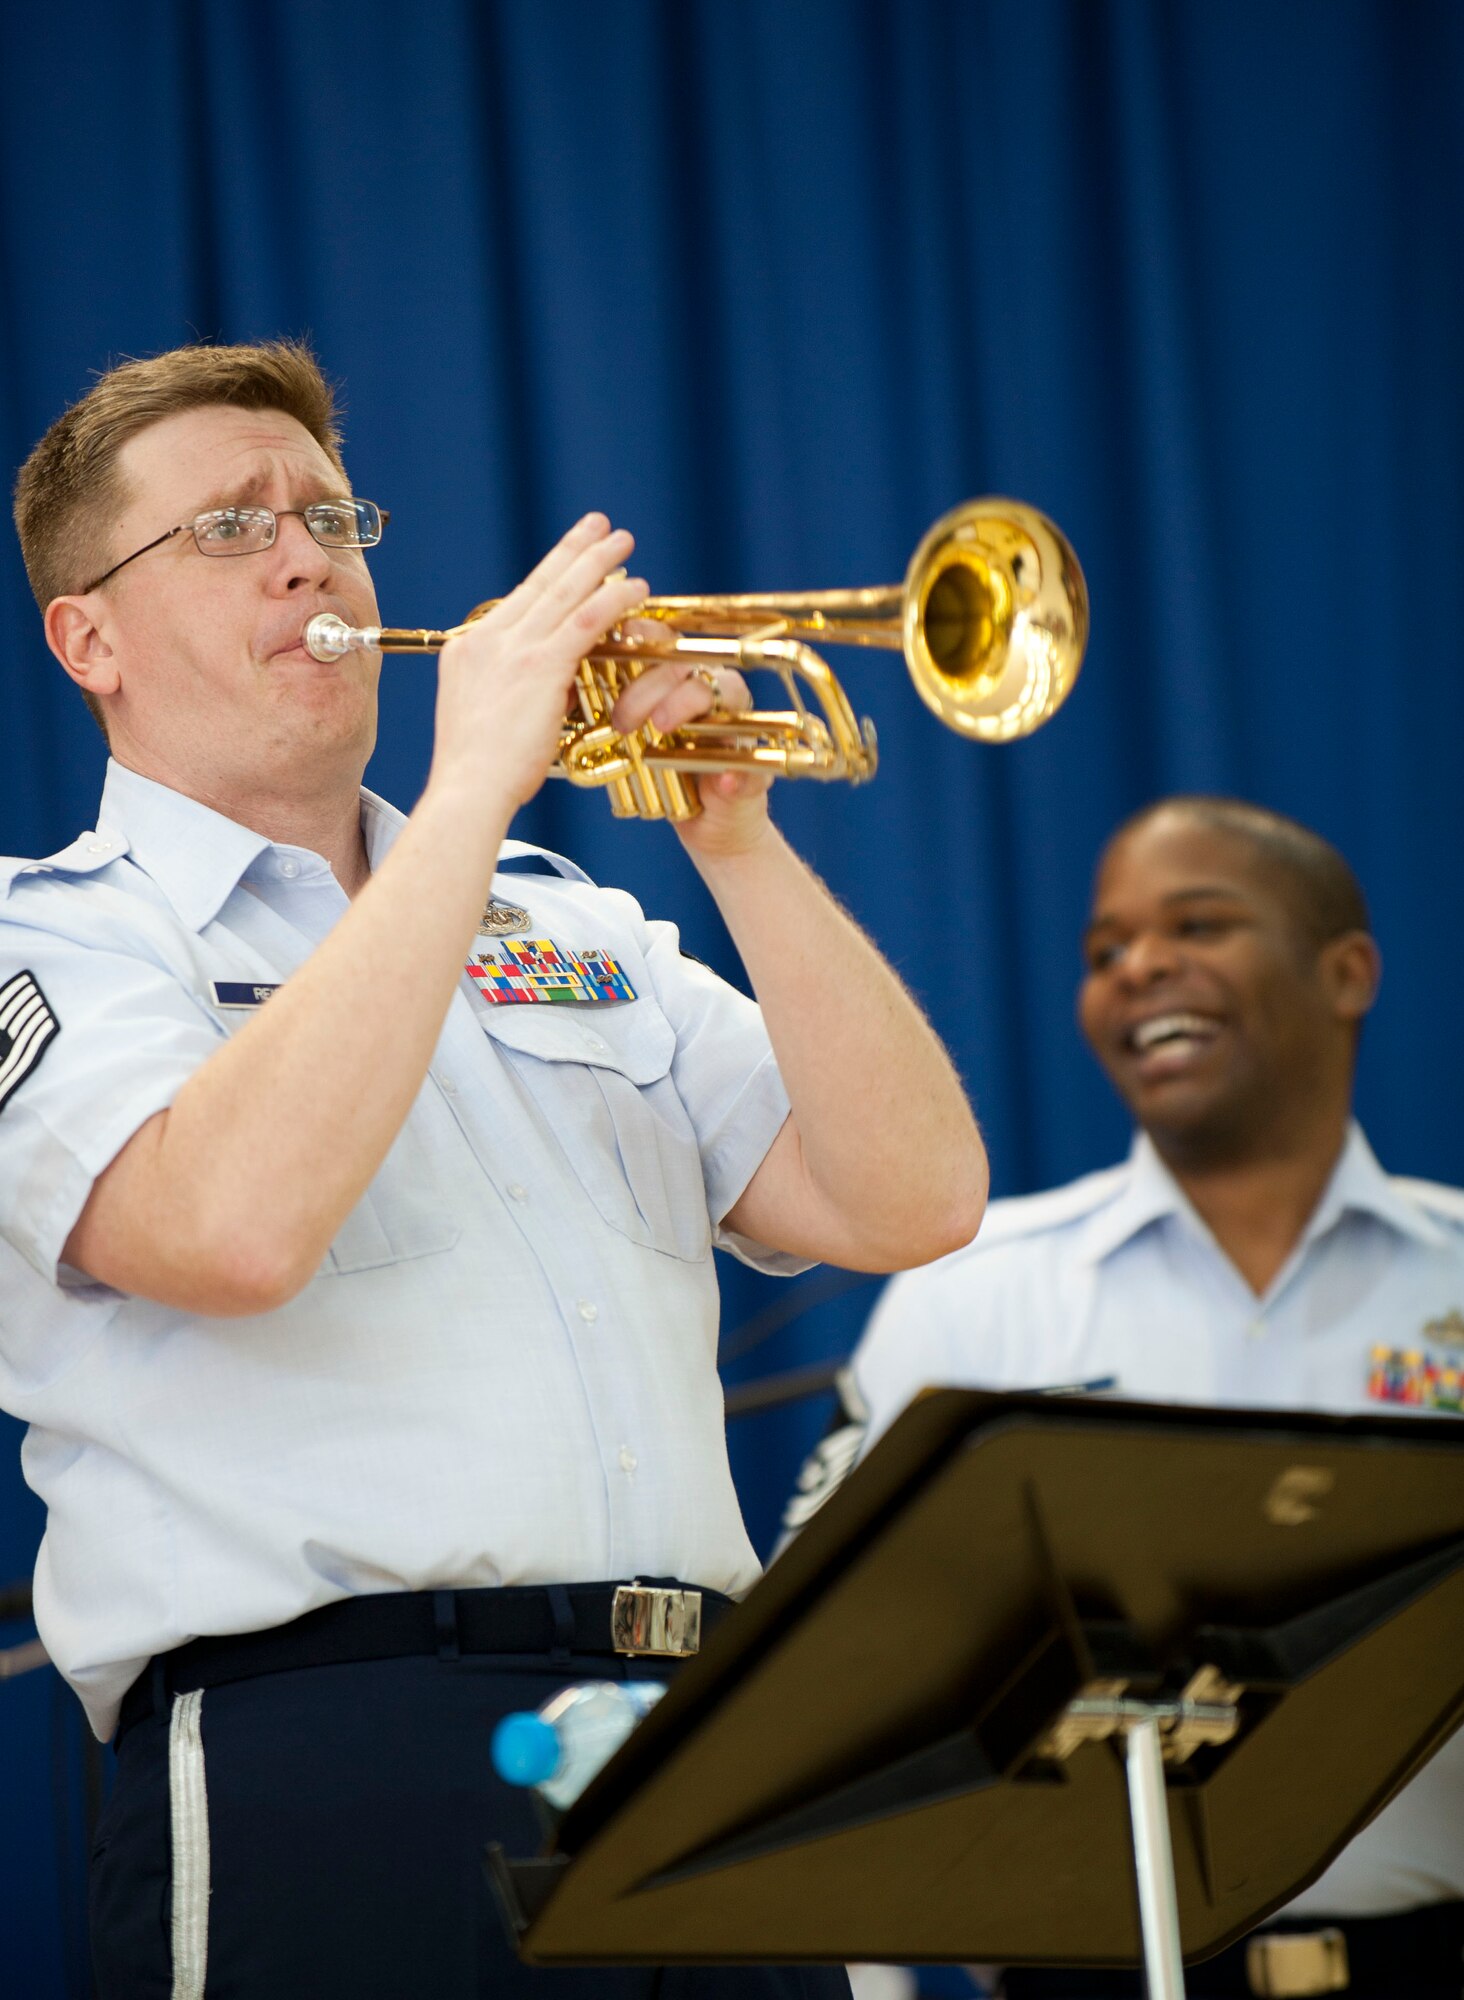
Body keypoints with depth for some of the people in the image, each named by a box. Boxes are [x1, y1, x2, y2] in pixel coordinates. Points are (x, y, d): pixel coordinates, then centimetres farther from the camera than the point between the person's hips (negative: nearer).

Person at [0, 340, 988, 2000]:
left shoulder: (571, 929, 22)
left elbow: (909, 1206, 11)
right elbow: (231, 1227, -19)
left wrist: (735, 842, 0)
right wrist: (472, 788, -13)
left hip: (712, 1754, 5)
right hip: (334, 1780, -5)